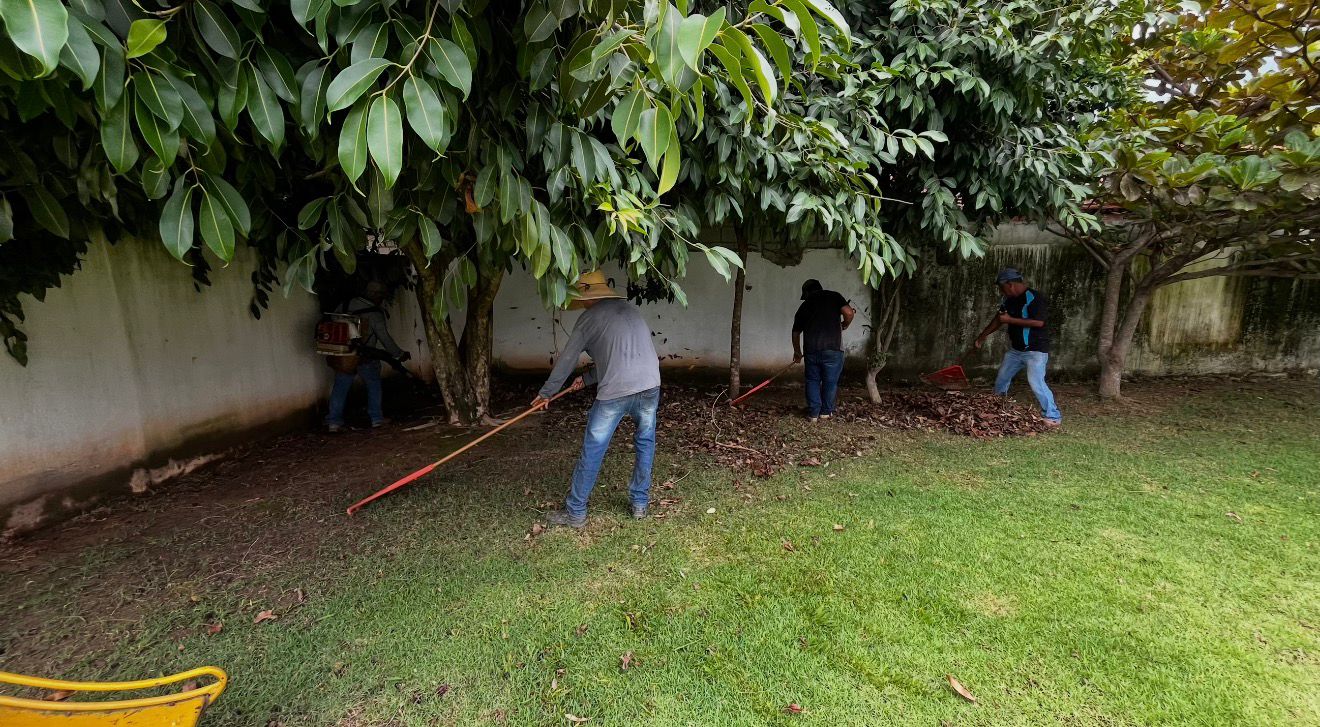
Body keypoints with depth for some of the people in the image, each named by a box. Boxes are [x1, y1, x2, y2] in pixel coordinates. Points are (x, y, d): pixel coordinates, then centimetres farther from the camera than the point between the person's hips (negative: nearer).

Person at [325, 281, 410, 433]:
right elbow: (385, 338, -11)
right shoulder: (375, 314, -11)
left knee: (340, 388, 9)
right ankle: (377, 418, 16)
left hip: (342, 356, 4)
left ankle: (334, 421, 7)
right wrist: (400, 354, -1)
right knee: (374, 386, 12)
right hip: (365, 357, -4)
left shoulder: (344, 306, 4)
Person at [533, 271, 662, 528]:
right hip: (650, 385, 5)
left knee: (592, 451, 6)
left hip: (615, 392, -5)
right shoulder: (631, 309, 21)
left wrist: (546, 393, 21)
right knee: (645, 444, 20)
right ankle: (640, 504, 28)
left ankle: (575, 512, 16)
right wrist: (588, 378, 35)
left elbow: (566, 360, 9)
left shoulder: (590, 318, 4)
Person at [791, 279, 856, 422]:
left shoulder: (804, 305, 17)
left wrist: (797, 352, 33)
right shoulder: (834, 296, 9)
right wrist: (844, 325, 14)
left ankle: (813, 413, 13)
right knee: (830, 381, 10)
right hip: (833, 347, -2)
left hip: (811, 349, 2)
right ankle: (826, 412, 19)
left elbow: (796, 332, 20)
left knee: (812, 380, 14)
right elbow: (848, 312, -7)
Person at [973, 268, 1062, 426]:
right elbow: (999, 318, 19)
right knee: (1001, 379, 15)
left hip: (1035, 350, -8)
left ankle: (1053, 416, -5)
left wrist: (1010, 319, -23)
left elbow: (1038, 322, -28)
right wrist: (983, 336, 18)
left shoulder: (1035, 297, -18)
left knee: (1036, 382, -17)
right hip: (1015, 349, 9)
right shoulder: (1009, 300, 7)